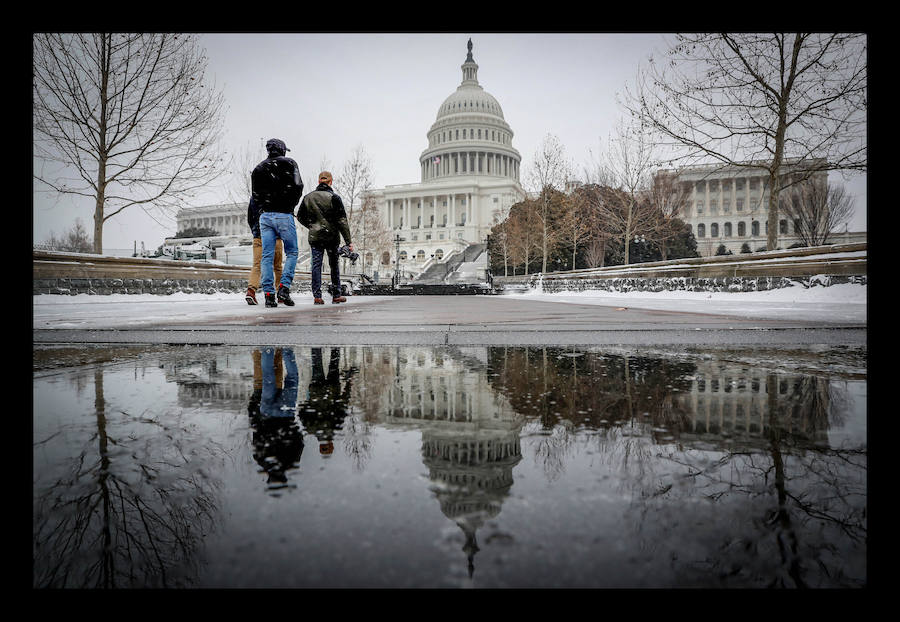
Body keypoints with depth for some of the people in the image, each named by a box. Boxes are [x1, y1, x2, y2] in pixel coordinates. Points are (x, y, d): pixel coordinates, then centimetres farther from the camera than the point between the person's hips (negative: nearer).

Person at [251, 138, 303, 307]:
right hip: (284, 215, -3)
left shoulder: (258, 168, 15)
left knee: (267, 255, 3)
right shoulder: (289, 163, 5)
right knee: (291, 252, 7)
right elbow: (298, 187, -5)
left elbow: (255, 195, 10)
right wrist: (291, 205, 8)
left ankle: (269, 294, -1)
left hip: (265, 215, 4)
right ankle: (284, 287, -9)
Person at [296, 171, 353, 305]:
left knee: (316, 265, 3)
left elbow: (300, 216, 12)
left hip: (314, 237, 2)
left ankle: (317, 296, -4)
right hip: (332, 237, -2)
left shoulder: (308, 197, 5)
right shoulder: (334, 197, -6)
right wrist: (348, 241, -9)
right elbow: (342, 220, -9)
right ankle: (336, 296, 15)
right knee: (334, 265, 10)